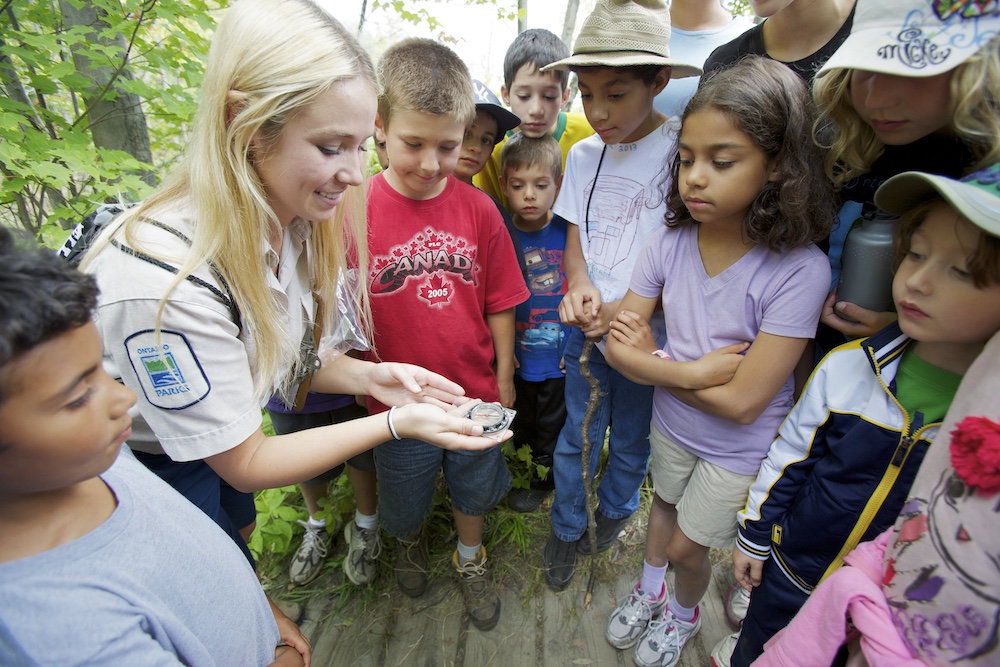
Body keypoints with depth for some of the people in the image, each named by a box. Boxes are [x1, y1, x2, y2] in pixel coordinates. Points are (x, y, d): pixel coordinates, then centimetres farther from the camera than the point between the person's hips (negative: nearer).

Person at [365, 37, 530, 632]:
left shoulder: (478, 208, -10)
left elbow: (499, 303, -3)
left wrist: (503, 379, 2)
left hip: (475, 392, 2)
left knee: (474, 489, 25)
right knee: (405, 500, 25)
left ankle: (471, 562, 56)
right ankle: (409, 544, 61)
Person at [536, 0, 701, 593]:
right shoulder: (585, 155, 1)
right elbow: (574, 238, 6)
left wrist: (626, 309, -21)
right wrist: (581, 286, -15)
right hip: (585, 326, 3)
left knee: (632, 438, 18)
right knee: (577, 434, 15)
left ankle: (615, 507, 48)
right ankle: (568, 528, 38)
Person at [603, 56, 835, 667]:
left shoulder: (799, 270, -29)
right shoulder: (670, 244, -16)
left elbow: (742, 402, -28)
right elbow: (618, 345, -14)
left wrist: (655, 363, -21)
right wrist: (692, 370, -26)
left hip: (737, 450, -3)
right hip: (670, 423, 4)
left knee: (687, 546, 16)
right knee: (666, 502, 28)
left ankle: (685, 615, 52)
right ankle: (650, 591, 59)